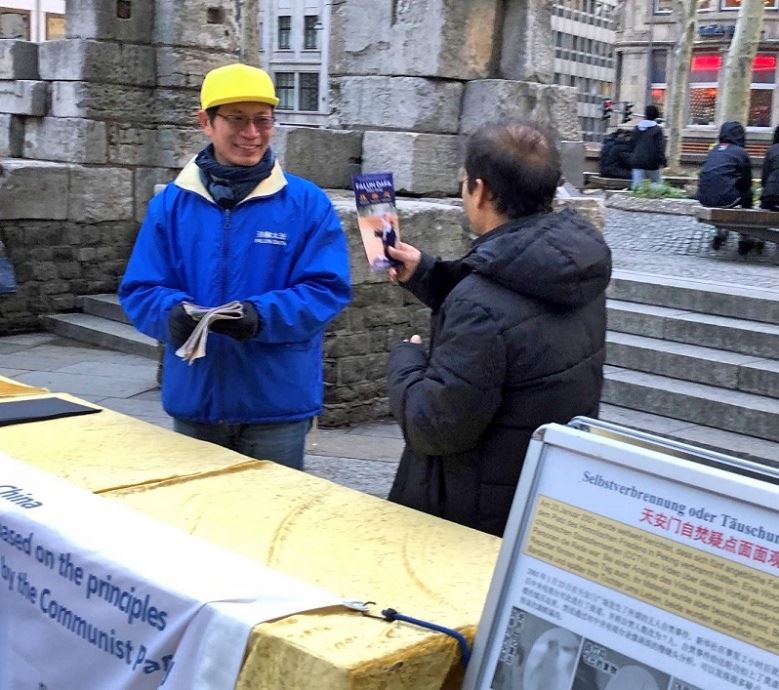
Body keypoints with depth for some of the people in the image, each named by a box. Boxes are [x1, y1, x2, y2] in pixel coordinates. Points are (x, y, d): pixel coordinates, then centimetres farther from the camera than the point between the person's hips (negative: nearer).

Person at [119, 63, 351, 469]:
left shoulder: (307, 203, -4)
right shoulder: (170, 204, 2)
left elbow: (327, 289, -10)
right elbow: (140, 290, 1)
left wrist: (262, 316, -26)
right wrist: (175, 313, -22)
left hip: (278, 404, -2)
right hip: (193, 401, 2)